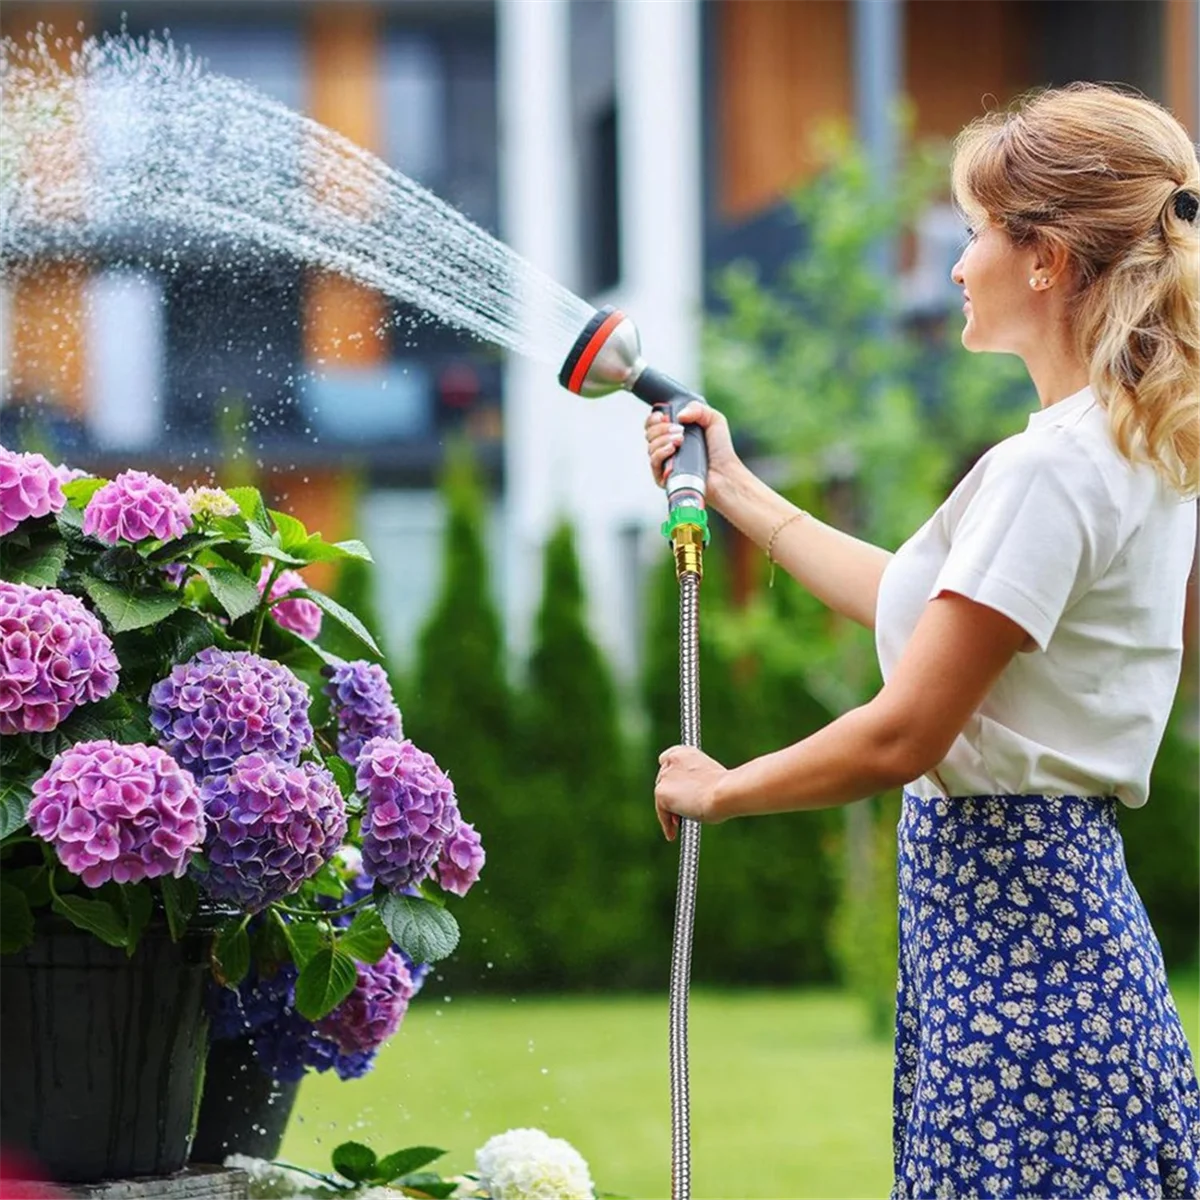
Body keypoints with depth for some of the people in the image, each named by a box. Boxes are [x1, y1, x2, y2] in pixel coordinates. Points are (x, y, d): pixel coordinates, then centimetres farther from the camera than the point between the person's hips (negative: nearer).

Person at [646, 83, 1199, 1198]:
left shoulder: (1051, 470, -18)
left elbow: (901, 736, -18)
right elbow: (919, 603, 26)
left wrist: (719, 789, -2)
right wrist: (735, 492, 32)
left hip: (1003, 905, -10)